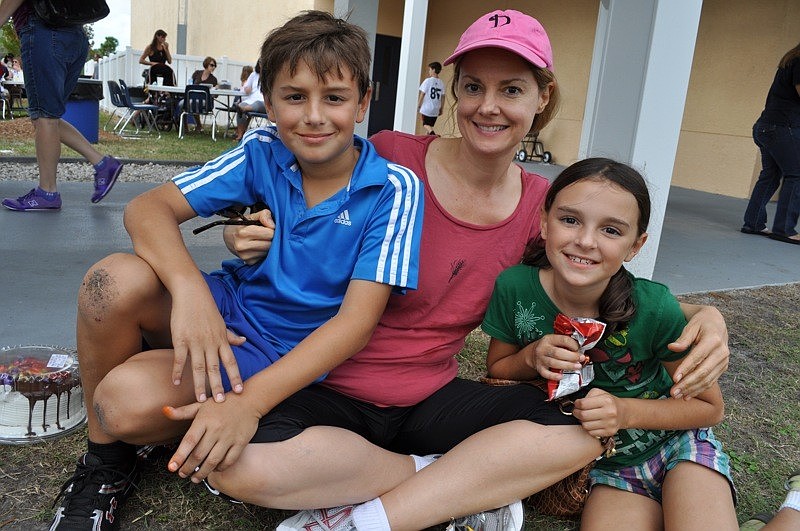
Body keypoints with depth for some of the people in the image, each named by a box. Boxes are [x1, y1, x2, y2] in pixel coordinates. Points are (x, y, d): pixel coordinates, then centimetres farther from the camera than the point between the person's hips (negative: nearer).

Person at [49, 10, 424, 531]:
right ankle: (104, 459, -2)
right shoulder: (262, 154, -6)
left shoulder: (394, 190, -16)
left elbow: (357, 320, -22)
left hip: (292, 354, -4)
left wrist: (250, 400, -33)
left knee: (127, 398, -28)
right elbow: (148, 207, -11)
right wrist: (189, 288, -33)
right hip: (225, 309, 4)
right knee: (115, 280, -26)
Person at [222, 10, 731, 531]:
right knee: (237, 463, -33)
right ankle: (469, 482, -11)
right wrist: (255, 242, -22)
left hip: (432, 398, 3)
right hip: (329, 391, -2)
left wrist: (701, 315, -12)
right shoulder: (389, 156, -13)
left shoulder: (541, 205, -1)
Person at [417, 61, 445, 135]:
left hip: (426, 109, -5)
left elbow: (422, 94, -9)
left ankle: (433, 134, -25)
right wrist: (441, 109, 16)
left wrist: (418, 106, 0)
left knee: (426, 124, 2)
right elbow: (442, 97, 7)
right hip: (435, 110, 5)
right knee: (430, 125, 16)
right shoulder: (441, 83, 5)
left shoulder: (428, 80, -9)